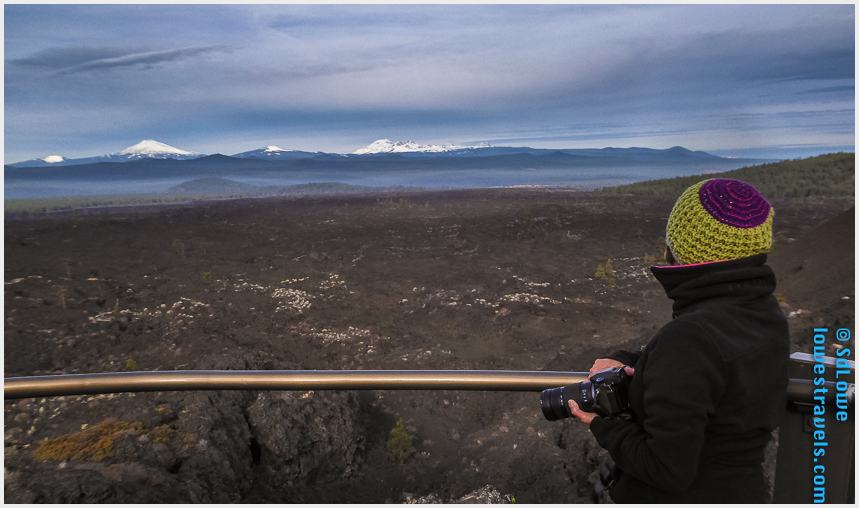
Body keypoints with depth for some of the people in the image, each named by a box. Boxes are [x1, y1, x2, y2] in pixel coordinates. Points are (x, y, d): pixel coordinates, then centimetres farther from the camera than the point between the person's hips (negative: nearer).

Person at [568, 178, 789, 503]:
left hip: (683, 497, -8)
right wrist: (626, 361, -3)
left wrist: (603, 425, -13)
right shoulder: (767, 316, -4)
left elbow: (668, 470, -28)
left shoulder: (689, 337, -30)